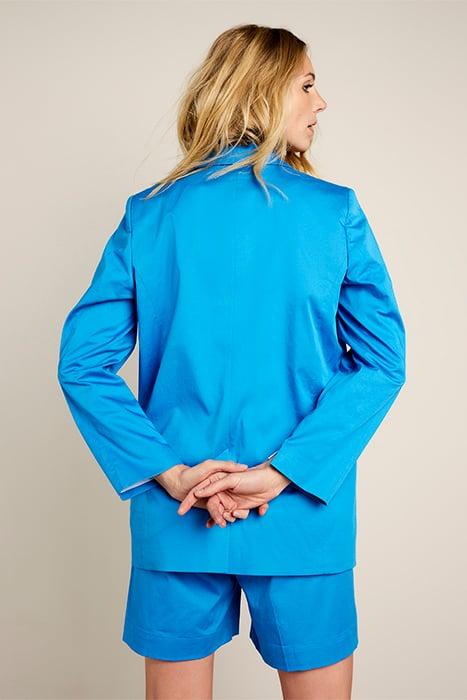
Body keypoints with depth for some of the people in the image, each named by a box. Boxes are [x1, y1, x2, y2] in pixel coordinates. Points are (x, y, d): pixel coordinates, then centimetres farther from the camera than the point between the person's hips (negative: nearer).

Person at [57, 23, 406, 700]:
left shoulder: (148, 214, 0)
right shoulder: (335, 211, -5)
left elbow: (83, 361, -5)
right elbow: (382, 359, -10)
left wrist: (171, 473, -8)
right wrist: (279, 473, -12)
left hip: (176, 520, 2)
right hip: (303, 518, -1)